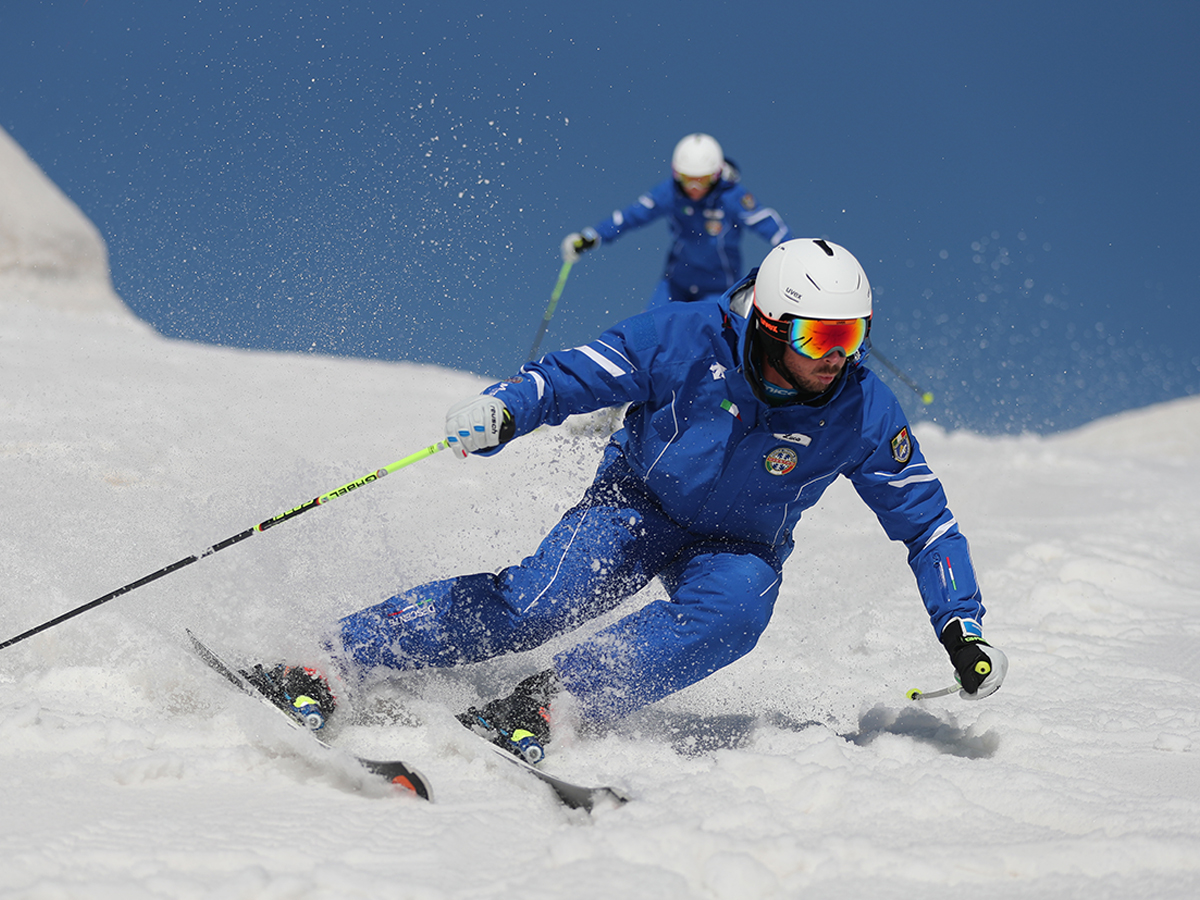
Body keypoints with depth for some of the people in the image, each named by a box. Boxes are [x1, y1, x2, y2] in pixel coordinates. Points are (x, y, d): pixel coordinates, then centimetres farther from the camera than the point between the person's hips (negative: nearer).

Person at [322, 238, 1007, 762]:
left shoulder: (865, 412, -17)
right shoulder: (686, 339, -22)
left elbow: (925, 519, -6)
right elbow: (569, 376, -16)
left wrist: (963, 628, -12)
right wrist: (502, 412, -36)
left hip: (739, 548, 2)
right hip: (637, 504, -2)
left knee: (732, 609, -34)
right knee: (536, 601, -25)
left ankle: (547, 698, -35)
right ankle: (334, 656, -19)